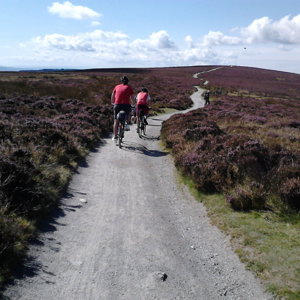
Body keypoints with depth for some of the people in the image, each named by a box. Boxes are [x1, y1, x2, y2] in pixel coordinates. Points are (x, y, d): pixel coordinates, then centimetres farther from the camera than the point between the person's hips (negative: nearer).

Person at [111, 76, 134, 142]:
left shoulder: (117, 87, 15)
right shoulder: (129, 87, 9)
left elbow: (112, 97, 17)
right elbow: (132, 99, 5)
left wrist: (113, 103, 33)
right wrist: (132, 104, 23)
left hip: (117, 105, 1)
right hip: (126, 105, -1)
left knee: (116, 121, 11)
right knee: (128, 113, 33)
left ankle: (115, 136, 11)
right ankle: (127, 124, 14)